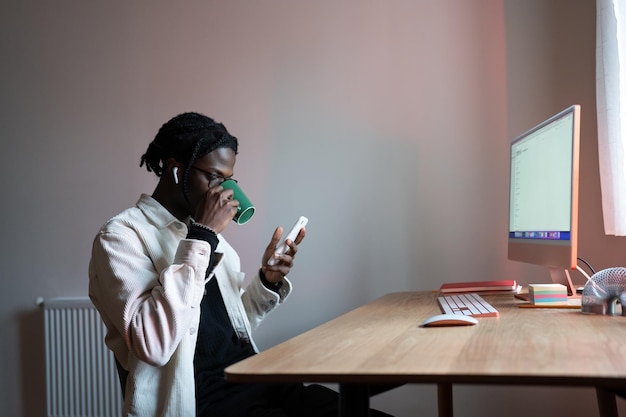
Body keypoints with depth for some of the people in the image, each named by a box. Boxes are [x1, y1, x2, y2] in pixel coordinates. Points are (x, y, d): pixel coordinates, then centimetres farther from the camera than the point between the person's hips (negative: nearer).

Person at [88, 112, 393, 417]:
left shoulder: (201, 232, 16)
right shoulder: (121, 236, -7)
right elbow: (154, 345, -23)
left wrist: (268, 280, 3)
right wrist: (202, 237, -18)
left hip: (254, 381, 7)